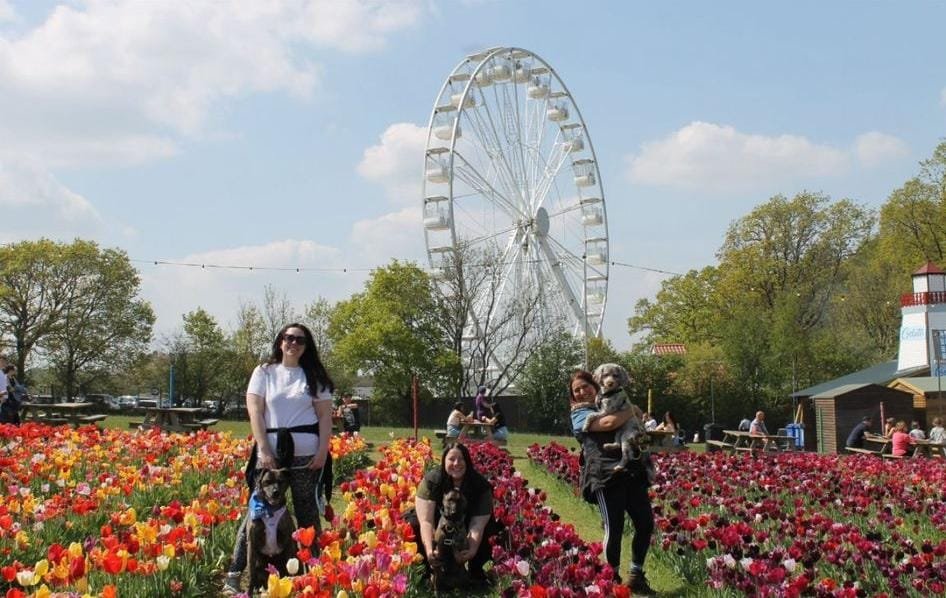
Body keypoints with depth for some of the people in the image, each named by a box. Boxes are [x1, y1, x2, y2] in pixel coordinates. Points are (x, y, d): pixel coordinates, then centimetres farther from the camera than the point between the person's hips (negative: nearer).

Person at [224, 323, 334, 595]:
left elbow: (325, 415, 6)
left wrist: (323, 450, -6)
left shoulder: (315, 376, 9)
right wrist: (263, 449, -10)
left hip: (306, 455, 1)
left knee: (307, 514, 3)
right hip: (270, 452, 0)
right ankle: (234, 574, 0)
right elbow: (255, 412, 0)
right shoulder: (264, 372, 7)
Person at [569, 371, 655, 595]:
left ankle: (636, 577, 16)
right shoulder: (580, 414, 4)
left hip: (632, 472, 6)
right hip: (606, 476, -6)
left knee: (646, 523, 2)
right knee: (614, 529, -9)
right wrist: (632, 410, 1)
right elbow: (609, 423, -13)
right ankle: (613, 579, 9)